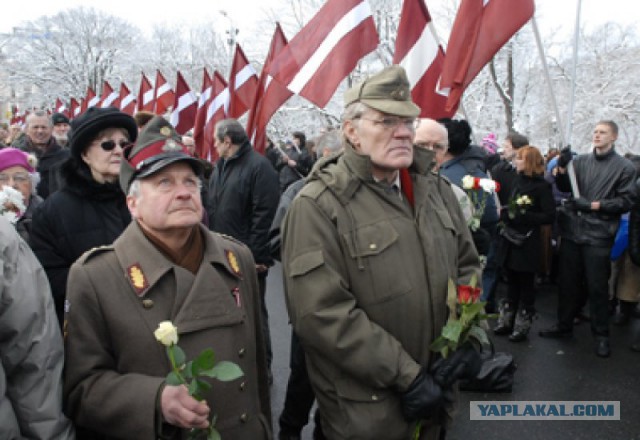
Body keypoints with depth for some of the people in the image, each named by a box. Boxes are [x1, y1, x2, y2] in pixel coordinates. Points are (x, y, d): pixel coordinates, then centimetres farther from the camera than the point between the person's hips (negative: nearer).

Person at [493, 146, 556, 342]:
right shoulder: (518, 181, 8)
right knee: (511, 282, 15)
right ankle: (506, 321, 26)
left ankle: (522, 326, 18)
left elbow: (549, 216, -14)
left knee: (525, 284, 6)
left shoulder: (541, 186, -10)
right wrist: (505, 212, -4)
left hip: (528, 243, -6)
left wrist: (522, 216, -20)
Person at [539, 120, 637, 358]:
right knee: (567, 281, 13)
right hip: (572, 231, 3)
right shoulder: (580, 161, 8)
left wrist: (595, 205, -13)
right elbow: (564, 187, 2)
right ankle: (564, 324, 30)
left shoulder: (624, 167, -1)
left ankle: (601, 334, 19)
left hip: (598, 235, -3)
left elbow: (626, 201, -4)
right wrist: (562, 168, -15)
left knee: (597, 286, 3)